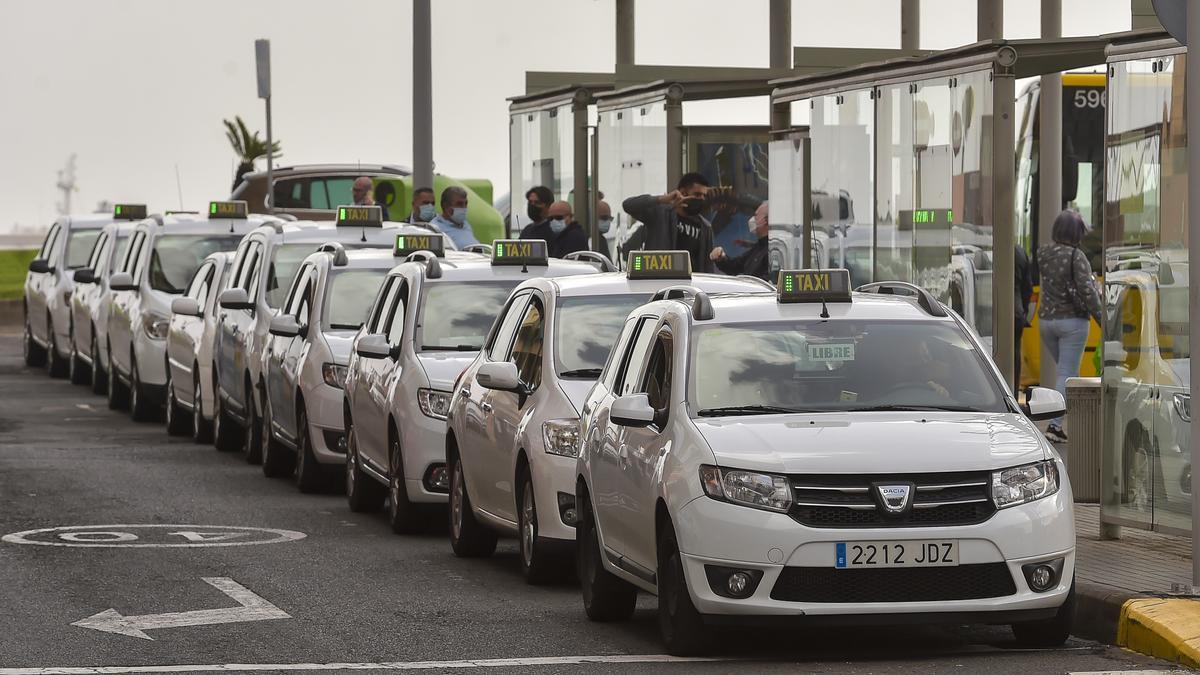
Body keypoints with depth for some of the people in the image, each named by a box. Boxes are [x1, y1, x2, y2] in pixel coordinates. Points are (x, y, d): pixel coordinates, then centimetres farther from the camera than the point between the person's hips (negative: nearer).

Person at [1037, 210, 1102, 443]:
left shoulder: (1043, 253, 1)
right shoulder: (1076, 256, -16)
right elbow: (1086, 290, -19)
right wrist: (1099, 316, -10)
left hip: (1046, 319, 6)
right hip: (1072, 320, -6)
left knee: (1062, 369, 20)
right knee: (1067, 374, -3)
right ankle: (1055, 424, -11)